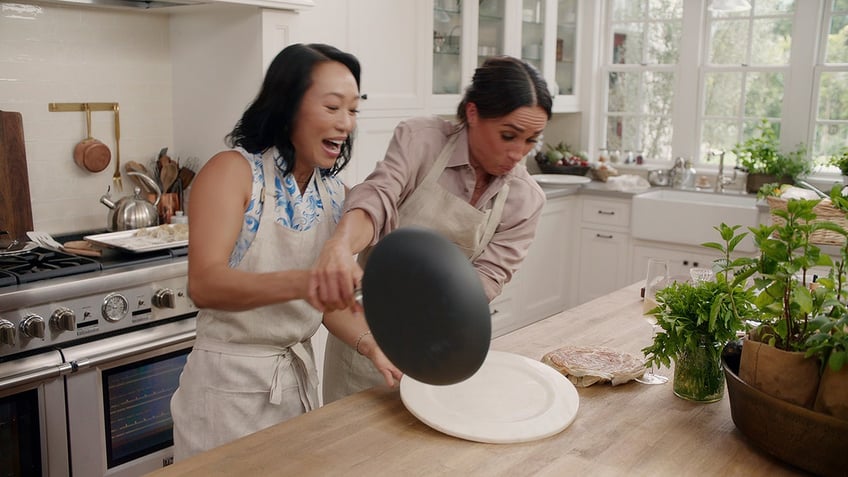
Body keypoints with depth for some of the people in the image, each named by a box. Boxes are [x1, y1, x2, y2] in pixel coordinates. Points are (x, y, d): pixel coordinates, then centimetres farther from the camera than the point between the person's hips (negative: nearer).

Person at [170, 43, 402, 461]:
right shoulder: (233, 171, -16)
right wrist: (300, 283, -43)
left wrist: (374, 346, -13)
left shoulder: (334, 193, 2)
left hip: (300, 377, 6)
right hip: (231, 384, -6)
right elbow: (204, 285, -27)